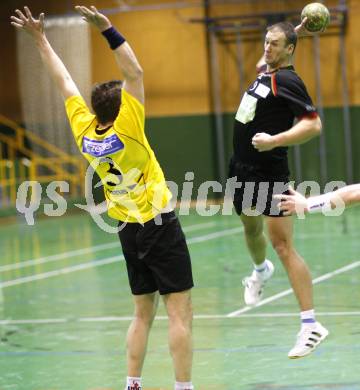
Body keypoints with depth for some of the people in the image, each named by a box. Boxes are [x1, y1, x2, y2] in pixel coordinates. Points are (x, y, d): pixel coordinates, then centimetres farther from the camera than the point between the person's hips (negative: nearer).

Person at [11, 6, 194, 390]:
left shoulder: (84, 131, -4)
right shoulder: (126, 129, -18)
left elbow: (64, 81, 5)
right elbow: (134, 73, -23)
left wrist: (40, 38, 12)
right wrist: (107, 29, -26)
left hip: (128, 230, 7)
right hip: (160, 227, -7)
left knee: (143, 313, 16)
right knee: (180, 313, -4)